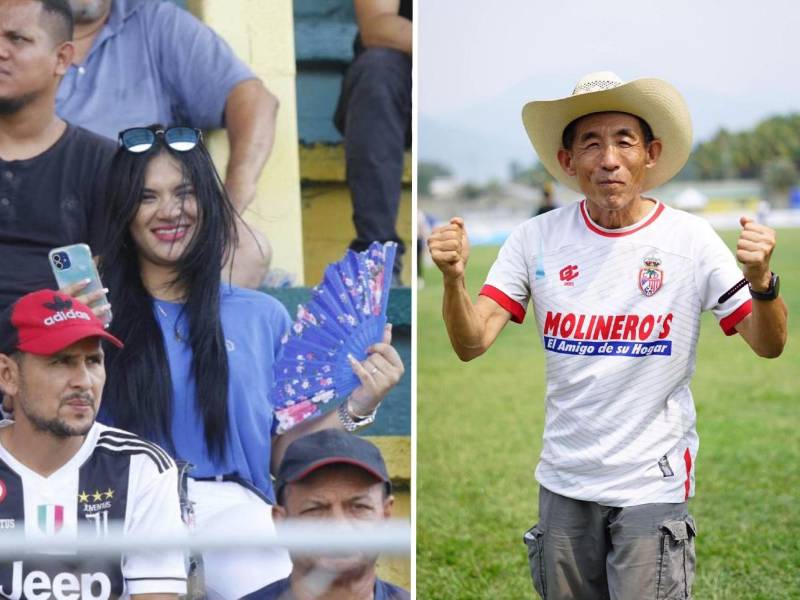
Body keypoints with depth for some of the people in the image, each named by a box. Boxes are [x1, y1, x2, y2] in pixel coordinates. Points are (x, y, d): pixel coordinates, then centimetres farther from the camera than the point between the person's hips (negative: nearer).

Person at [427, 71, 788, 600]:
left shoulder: (690, 238, -8)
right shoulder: (537, 238, -4)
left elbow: (769, 346, -6)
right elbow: (471, 344, -7)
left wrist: (761, 280, -26)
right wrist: (453, 278, -26)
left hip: (652, 485, -2)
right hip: (564, 481, 3)